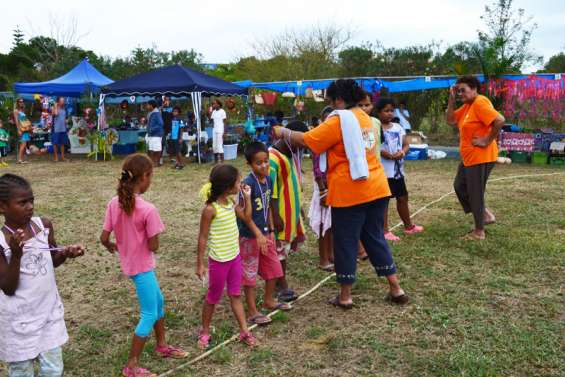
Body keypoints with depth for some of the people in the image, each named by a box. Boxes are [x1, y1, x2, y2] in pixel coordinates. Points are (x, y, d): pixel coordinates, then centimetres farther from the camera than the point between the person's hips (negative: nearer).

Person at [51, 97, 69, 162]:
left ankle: (62, 156, 15)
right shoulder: (55, 108, -3)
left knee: (63, 143, 8)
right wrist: (55, 107, -15)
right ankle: (56, 157, 6)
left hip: (63, 129, 5)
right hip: (56, 129, -5)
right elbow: (55, 113, -25)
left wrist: (65, 125, 16)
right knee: (55, 143, 0)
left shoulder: (64, 109, 13)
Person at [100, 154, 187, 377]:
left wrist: (112, 247, 19)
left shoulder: (114, 203, -6)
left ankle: (162, 346, 42)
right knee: (149, 315, 7)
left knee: (158, 302, 25)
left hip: (129, 263, 8)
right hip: (142, 266, -8)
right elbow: (154, 247, -19)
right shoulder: (148, 209, -24)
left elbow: (104, 238, -2)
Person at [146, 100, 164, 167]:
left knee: (157, 149, -2)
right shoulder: (150, 113, 13)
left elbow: (160, 124, -20)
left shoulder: (157, 113, -15)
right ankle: (152, 162, 19)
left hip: (156, 134, -9)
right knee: (151, 149, 12)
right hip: (150, 134, 9)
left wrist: (152, 129, -22)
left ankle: (157, 162, 7)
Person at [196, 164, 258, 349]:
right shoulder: (210, 209, -23)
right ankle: (205, 331, 30)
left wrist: (247, 197, 2)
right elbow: (203, 238, -17)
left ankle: (244, 331, 23)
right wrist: (200, 264, -13)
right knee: (213, 297, 10)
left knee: (236, 295, 14)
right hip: (219, 260, -6)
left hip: (235, 256, 7)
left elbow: (247, 217, 13)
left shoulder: (231, 202, -1)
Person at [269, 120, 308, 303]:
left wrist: (299, 206, 20)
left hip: (292, 211, 9)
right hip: (281, 213, -9)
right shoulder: (273, 157, -18)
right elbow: (270, 189, -20)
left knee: (286, 247, 14)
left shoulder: (291, 153, 11)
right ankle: (283, 287, 8)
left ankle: (277, 281, 25)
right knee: (280, 248, 0)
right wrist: (275, 215, -21)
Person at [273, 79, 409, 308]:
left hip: (349, 192, -7)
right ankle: (396, 289, 20)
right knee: (375, 238, 17)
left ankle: (345, 296, 16)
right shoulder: (364, 117, 13)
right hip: (376, 188, 8)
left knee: (345, 243, 5)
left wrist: (283, 133, 5)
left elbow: (305, 140, -12)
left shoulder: (338, 121, -12)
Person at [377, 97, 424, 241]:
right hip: (382, 171, -7)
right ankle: (385, 231, 9)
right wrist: (383, 152, -26)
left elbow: (406, 144, 12)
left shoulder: (398, 127, 10)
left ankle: (409, 226, 34)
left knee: (403, 197, 18)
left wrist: (402, 152, -9)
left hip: (398, 169, 7)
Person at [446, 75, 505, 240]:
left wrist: (487, 141, -22)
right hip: (469, 157, 10)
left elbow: (500, 120, -29)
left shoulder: (480, 103, -18)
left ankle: (479, 231, 14)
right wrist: (451, 98, 1)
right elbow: (451, 120, 8)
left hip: (480, 157, -10)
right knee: (460, 186, 19)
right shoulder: (467, 105, 11)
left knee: (475, 193, 0)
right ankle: (485, 214, 27)